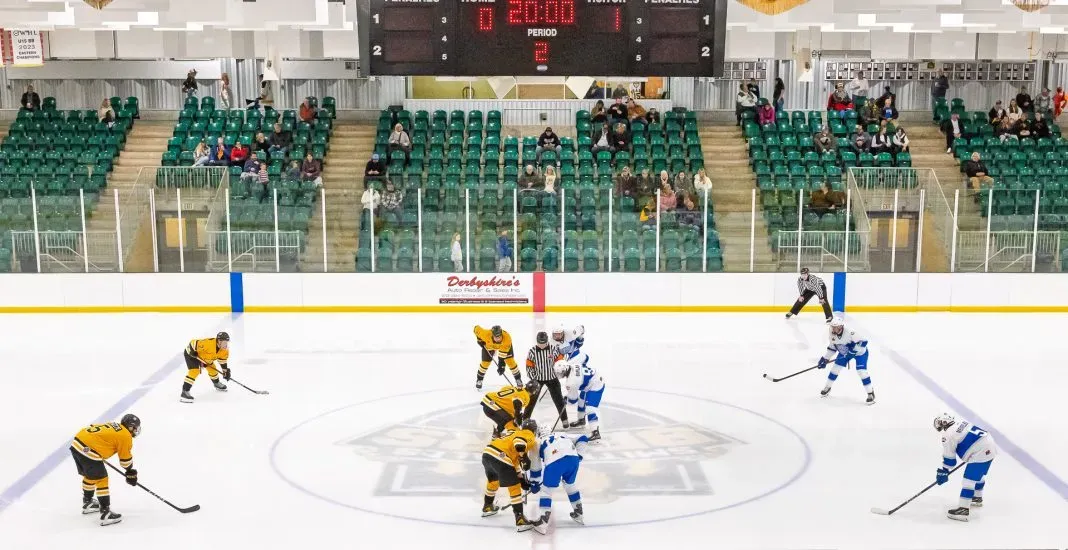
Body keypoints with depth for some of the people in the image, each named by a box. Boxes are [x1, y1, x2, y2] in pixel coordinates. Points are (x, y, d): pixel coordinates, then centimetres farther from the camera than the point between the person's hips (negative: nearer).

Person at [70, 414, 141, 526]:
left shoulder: (113, 426, 22)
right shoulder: (125, 436, -1)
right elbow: (126, 459, 4)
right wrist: (131, 472, 20)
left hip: (76, 444, 9)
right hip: (88, 451, -9)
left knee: (89, 475, 27)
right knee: (101, 480, 1)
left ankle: (87, 502, 45)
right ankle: (105, 513, 1)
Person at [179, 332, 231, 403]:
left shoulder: (225, 350, -15)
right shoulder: (208, 343, -40)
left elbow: (222, 360, 1)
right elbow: (193, 344, -32)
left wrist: (226, 371, -3)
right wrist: (193, 352, -27)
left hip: (204, 355, 8)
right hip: (191, 353, -8)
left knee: (212, 368, 15)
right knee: (194, 371, -22)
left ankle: (217, 383, 44)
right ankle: (185, 392, -22)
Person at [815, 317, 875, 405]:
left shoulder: (850, 333, -37)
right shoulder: (833, 335, -14)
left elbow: (864, 341, -35)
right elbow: (831, 348, 1)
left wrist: (854, 348, -41)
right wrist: (825, 359, 0)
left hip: (860, 352, -6)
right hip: (844, 352, 7)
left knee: (861, 371, -17)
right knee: (836, 368, 3)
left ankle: (871, 393, -6)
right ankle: (827, 387, 23)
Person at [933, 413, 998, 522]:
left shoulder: (948, 436, -9)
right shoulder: (961, 423, 15)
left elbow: (949, 459, -4)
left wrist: (942, 472, 6)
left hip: (980, 453, -10)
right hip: (990, 447, 10)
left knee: (969, 479, -10)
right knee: (978, 475, 29)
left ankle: (963, 510, -13)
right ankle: (977, 498, 49)